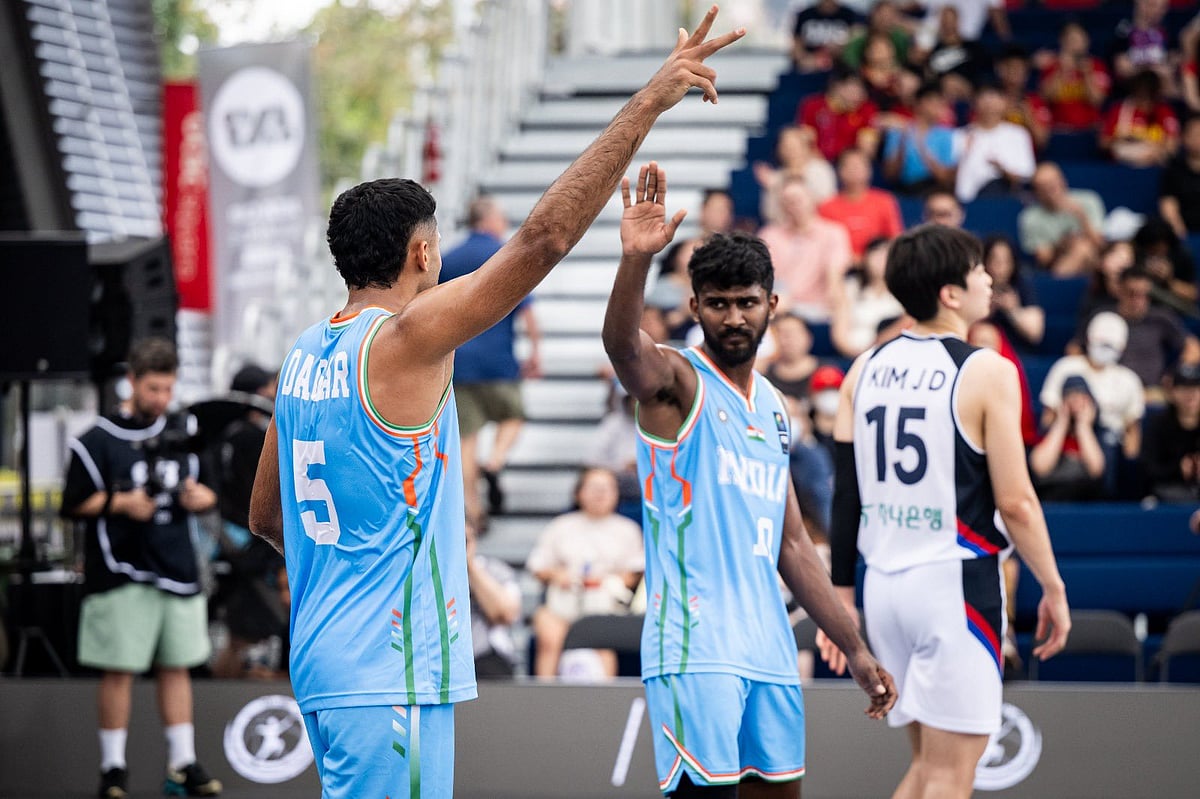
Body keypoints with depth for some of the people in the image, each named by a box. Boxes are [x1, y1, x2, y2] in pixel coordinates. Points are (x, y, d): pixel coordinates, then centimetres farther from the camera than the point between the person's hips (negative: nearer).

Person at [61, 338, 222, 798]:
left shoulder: (184, 432, 10)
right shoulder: (98, 440, -5)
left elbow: (205, 492, 18)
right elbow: (74, 504, -4)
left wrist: (200, 498, -4)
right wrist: (121, 503, -16)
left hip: (178, 569, 5)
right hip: (121, 571, -5)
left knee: (177, 666, 8)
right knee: (119, 670, -2)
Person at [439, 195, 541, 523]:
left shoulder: (446, 261, 11)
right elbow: (525, 308, -8)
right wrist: (535, 351, 1)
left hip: (455, 358, 3)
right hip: (497, 360, -3)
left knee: (466, 434, 6)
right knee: (512, 417, 17)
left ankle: (472, 509, 3)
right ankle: (494, 462, -11)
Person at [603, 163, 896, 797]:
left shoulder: (773, 408, 18)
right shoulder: (675, 381, -2)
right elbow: (622, 345, -28)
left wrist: (855, 649, 20)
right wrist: (635, 259, -47)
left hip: (768, 646, 7)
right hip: (693, 646, -7)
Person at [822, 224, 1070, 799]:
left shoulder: (865, 369, 7)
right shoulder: (986, 372, -10)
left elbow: (844, 492, 8)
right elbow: (1015, 501, -11)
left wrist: (840, 594, 13)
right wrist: (1053, 588, -1)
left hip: (885, 581, 6)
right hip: (955, 580, -6)